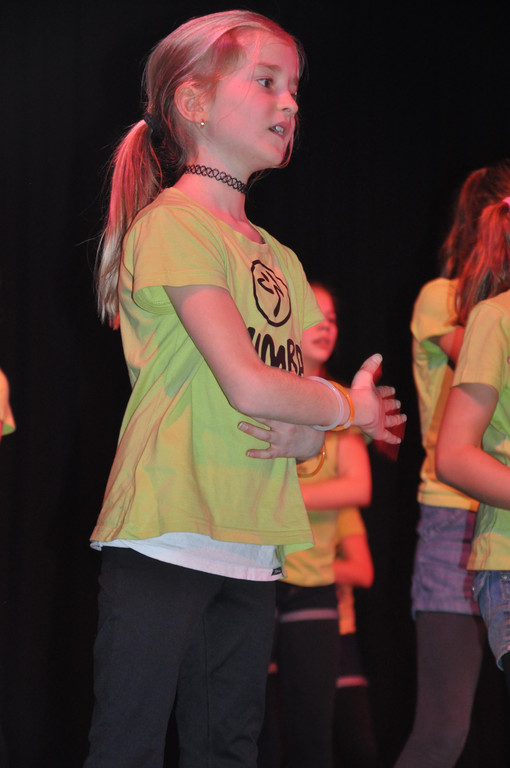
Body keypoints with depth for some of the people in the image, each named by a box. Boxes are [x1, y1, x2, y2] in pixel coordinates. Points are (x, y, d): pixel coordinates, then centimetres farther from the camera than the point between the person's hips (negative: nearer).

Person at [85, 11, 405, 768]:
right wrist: (351, 408, 2)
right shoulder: (173, 223, -7)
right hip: (166, 535, -8)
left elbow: (299, 402, 19)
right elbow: (247, 385, -15)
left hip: (253, 549, 8)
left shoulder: (279, 259, 19)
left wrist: (304, 435, -6)